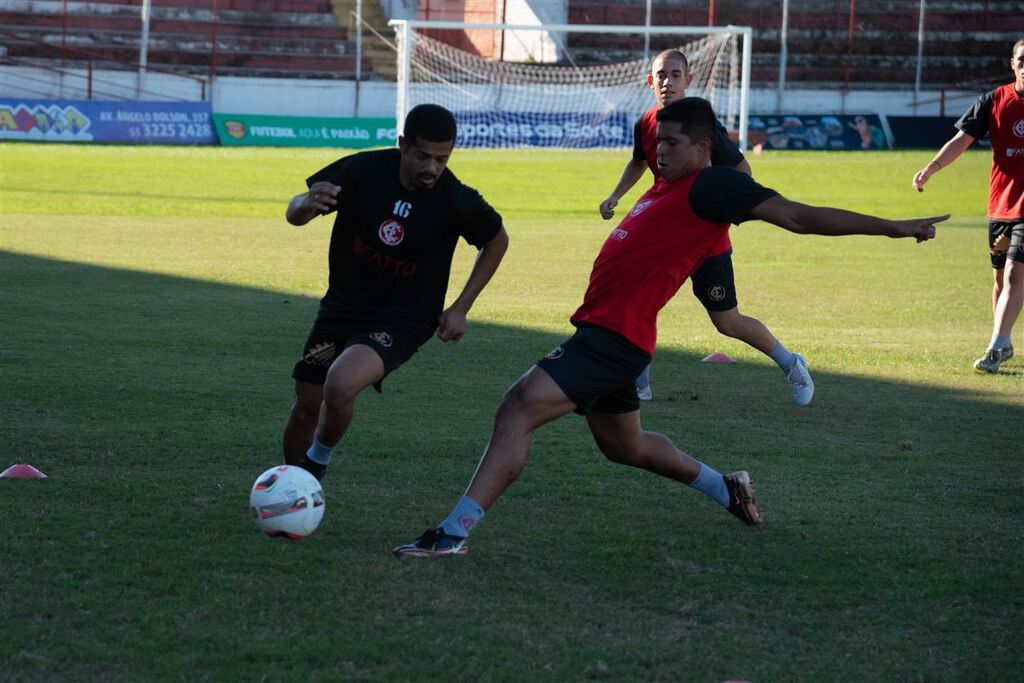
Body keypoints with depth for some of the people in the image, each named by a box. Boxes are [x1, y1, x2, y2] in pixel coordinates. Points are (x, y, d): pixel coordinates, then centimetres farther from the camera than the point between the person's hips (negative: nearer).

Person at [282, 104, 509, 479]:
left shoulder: (457, 202, -20)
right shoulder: (363, 170, -16)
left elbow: (497, 241, 2)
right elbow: (294, 214, -4)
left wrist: (460, 308, -1)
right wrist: (306, 204, -29)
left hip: (404, 319, -3)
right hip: (343, 304, 3)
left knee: (341, 386, -28)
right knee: (306, 407, 7)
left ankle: (317, 463, 1)